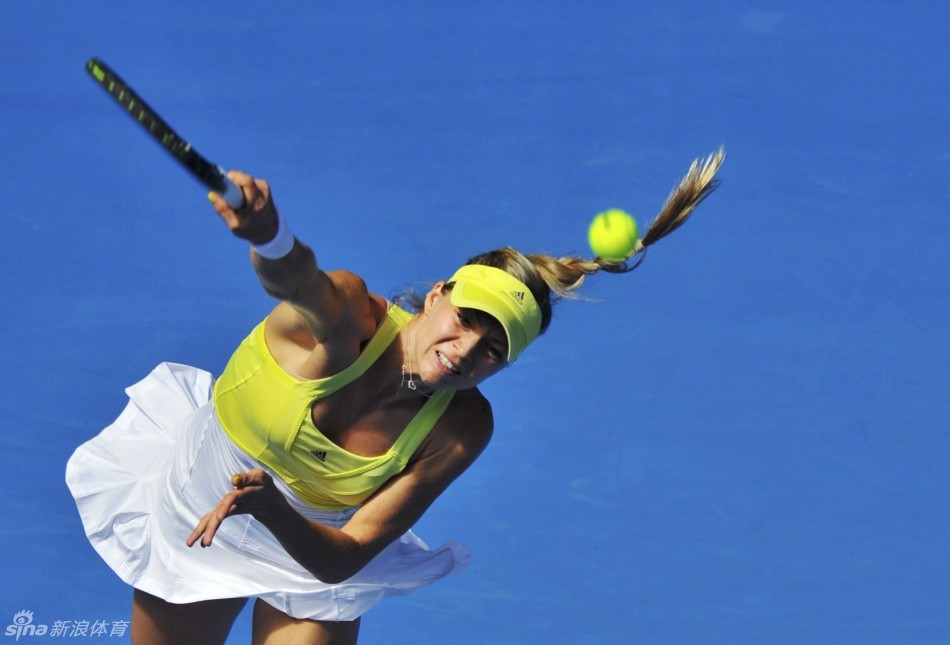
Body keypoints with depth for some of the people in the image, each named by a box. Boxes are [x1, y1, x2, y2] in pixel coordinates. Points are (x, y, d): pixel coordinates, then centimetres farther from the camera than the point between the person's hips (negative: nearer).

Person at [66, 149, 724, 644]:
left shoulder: (461, 430, -24)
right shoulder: (346, 314, -32)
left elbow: (343, 560, -26)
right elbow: (296, 278, -58)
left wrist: (269, 508, -45)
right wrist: (267, 232, -82)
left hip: (310, 552, 1)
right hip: (188, 517, -1)